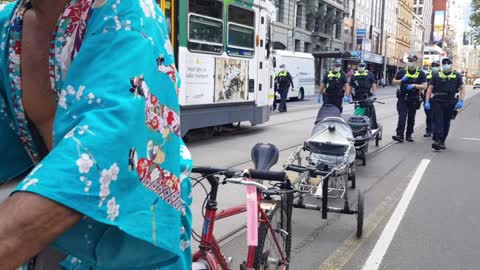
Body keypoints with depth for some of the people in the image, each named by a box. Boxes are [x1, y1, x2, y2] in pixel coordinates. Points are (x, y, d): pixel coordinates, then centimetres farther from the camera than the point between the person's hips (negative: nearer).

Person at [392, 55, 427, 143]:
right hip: (403, 98, 0)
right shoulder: (402, 72, 6)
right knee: (402, 116, -12)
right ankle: (400, 135, -18)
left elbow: (424, 86, -5)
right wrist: (401, 80, -7)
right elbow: (394, 81, 12)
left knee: (411, 118, 9)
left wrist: (414, 85, -20)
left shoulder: (421, 73, 0)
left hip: (414, 99, 0)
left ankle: (409, 135, 20)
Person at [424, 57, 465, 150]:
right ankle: (437, 140, -17)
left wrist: (461, 101, -9)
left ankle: (442, 142, 19)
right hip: (437, 102, -2)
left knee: (446, 123, 9)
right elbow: (430, 88, 5)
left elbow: (462, 88, 5)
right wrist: (427, 101, -4)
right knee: (438, 121, -10)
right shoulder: (436, 75, 5)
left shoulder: (457, 76, 7)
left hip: (450, 103, 2)